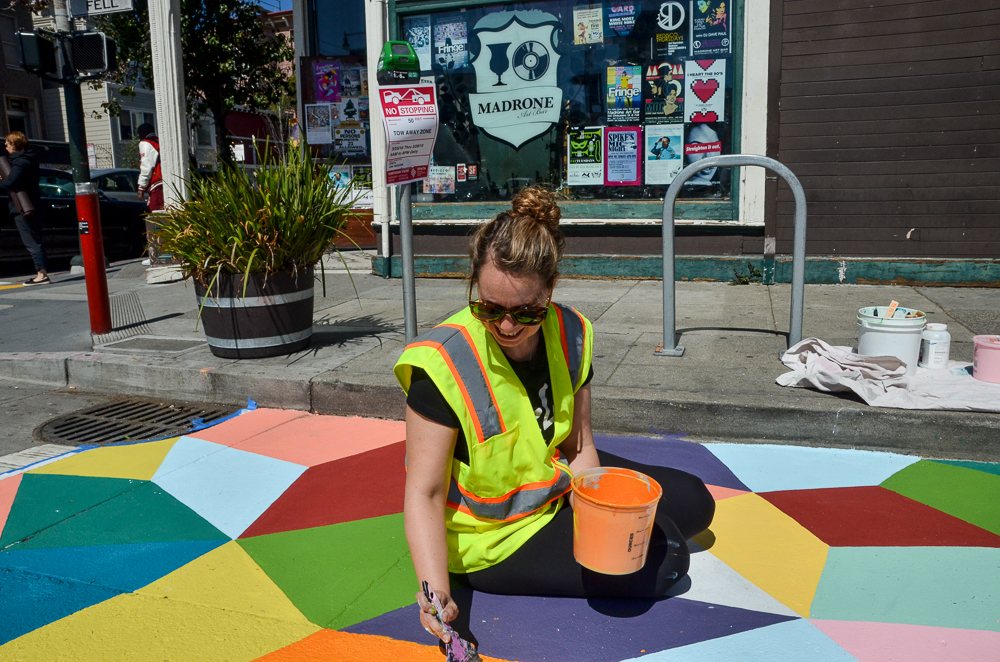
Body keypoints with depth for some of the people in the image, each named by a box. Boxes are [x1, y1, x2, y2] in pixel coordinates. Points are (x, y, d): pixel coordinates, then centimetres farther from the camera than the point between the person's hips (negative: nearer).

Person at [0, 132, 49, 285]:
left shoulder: (20, 162, -14)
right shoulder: (30, 160, 15)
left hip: (23, 210, -10)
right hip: (34, 208, 10)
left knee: (32, 243, -9)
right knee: (35, 242, 13)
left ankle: (42, 273, -11)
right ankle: (42, 273, 15)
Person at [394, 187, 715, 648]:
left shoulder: (568, 334, -12)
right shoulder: (446, 364, -29)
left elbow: (578, 444, -4)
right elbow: (424, 492, -25)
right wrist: (436, 593, -37)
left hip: (556, 487, 7)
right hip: (492, 538, -6)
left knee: (692, 502, 16)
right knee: (662, 561, -14)